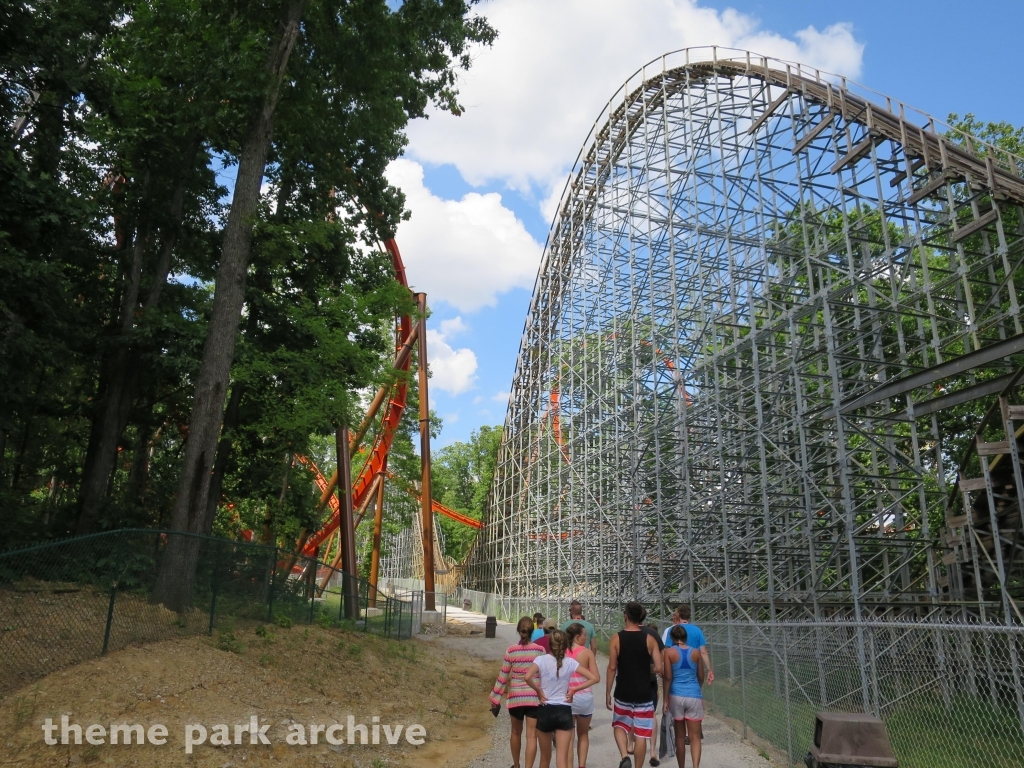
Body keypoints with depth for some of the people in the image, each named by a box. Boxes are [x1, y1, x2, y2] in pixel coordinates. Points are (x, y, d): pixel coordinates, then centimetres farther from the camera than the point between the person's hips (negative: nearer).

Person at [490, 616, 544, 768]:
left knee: (516, 733, 21)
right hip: (534, 697, -1)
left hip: (515, 697, 1)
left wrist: (495, 698, 4)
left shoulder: (511, 650, -5)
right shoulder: (540, 650, -5)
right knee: (531, 735, 2)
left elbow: (503, 676, -4)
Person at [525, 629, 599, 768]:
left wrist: (538, 690, -8)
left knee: (545, 757, 19)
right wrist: (573, 690, 0)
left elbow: (528, 677, -25)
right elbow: (594, 678, -4)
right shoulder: (570, 662, -1)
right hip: (564, 711, 0)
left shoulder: (541, 659, -7)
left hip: (545, 710, 0)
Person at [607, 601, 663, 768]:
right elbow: (658, 668, -7)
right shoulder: (649, 639, -4)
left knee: (620, 726, 20)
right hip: (643, 694, 0)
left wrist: (608, 693, 1)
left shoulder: (616, 639, -7)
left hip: (623, 693, 0)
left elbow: (612, 668, -7)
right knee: (641, 735, 10)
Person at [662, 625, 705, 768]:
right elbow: (701, 677, 9)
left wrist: (666, 700, -1)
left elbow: (668, 677, -8)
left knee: (680, 736, 14)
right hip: (694, 696, 1)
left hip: (676, 696, 0)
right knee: (695, 737, 4)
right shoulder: (696, 652, 2)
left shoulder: (669, 652, -4)